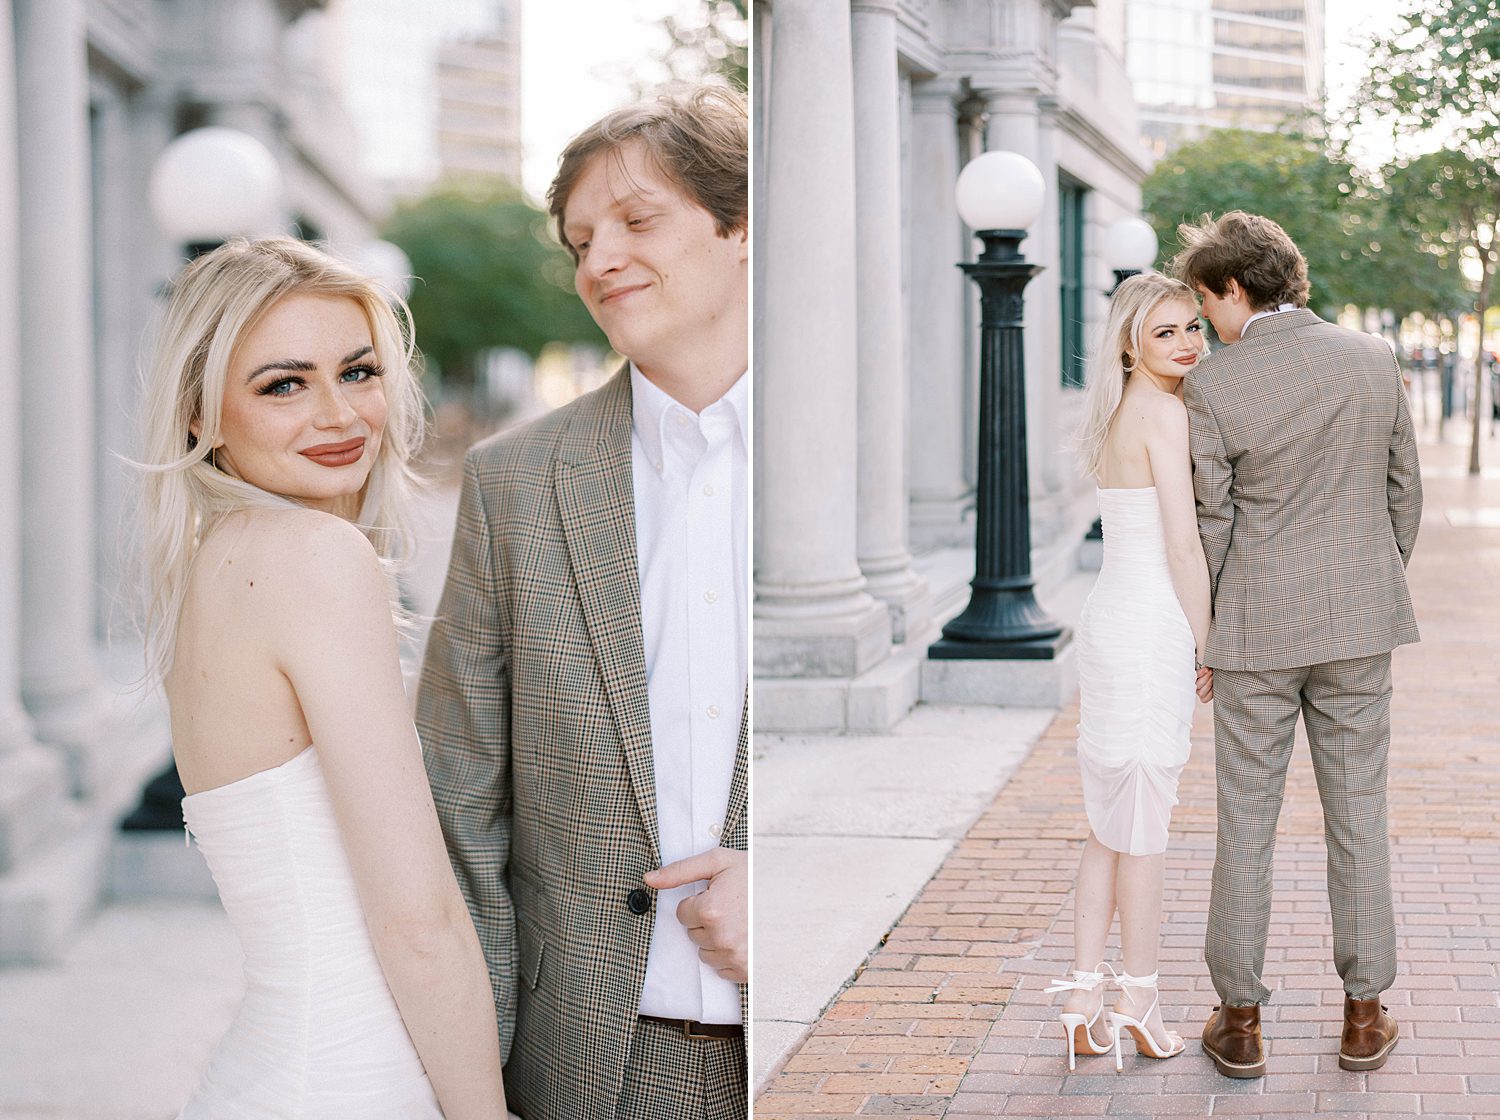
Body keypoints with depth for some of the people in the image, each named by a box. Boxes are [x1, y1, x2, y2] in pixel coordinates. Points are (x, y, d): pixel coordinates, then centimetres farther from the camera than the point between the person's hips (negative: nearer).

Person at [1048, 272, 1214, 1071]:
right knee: (1144, 829, 2)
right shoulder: (1163, 414, -13)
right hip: (1154, 626, -8)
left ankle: (1083, 1012, 14)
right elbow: (1183, 543, -16)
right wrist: (1209, 646, -9)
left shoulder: (1115, 417, 14)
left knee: (1108, 830, 13)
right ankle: (1140, 1011, 13)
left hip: (1108, 618, 8)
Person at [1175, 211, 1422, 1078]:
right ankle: (1365, 1015, 17)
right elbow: (1404, 493, 5)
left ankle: (1240, 1021, 12)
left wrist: (1202, 639, 6)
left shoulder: (1211, 388, -11)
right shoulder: (1375, 361, -1)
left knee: (1247, 821, 6)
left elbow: (1211, 522, -7)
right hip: (1357, 623, 3)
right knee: (1357, 814, 10)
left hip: (1258, 625, -2)